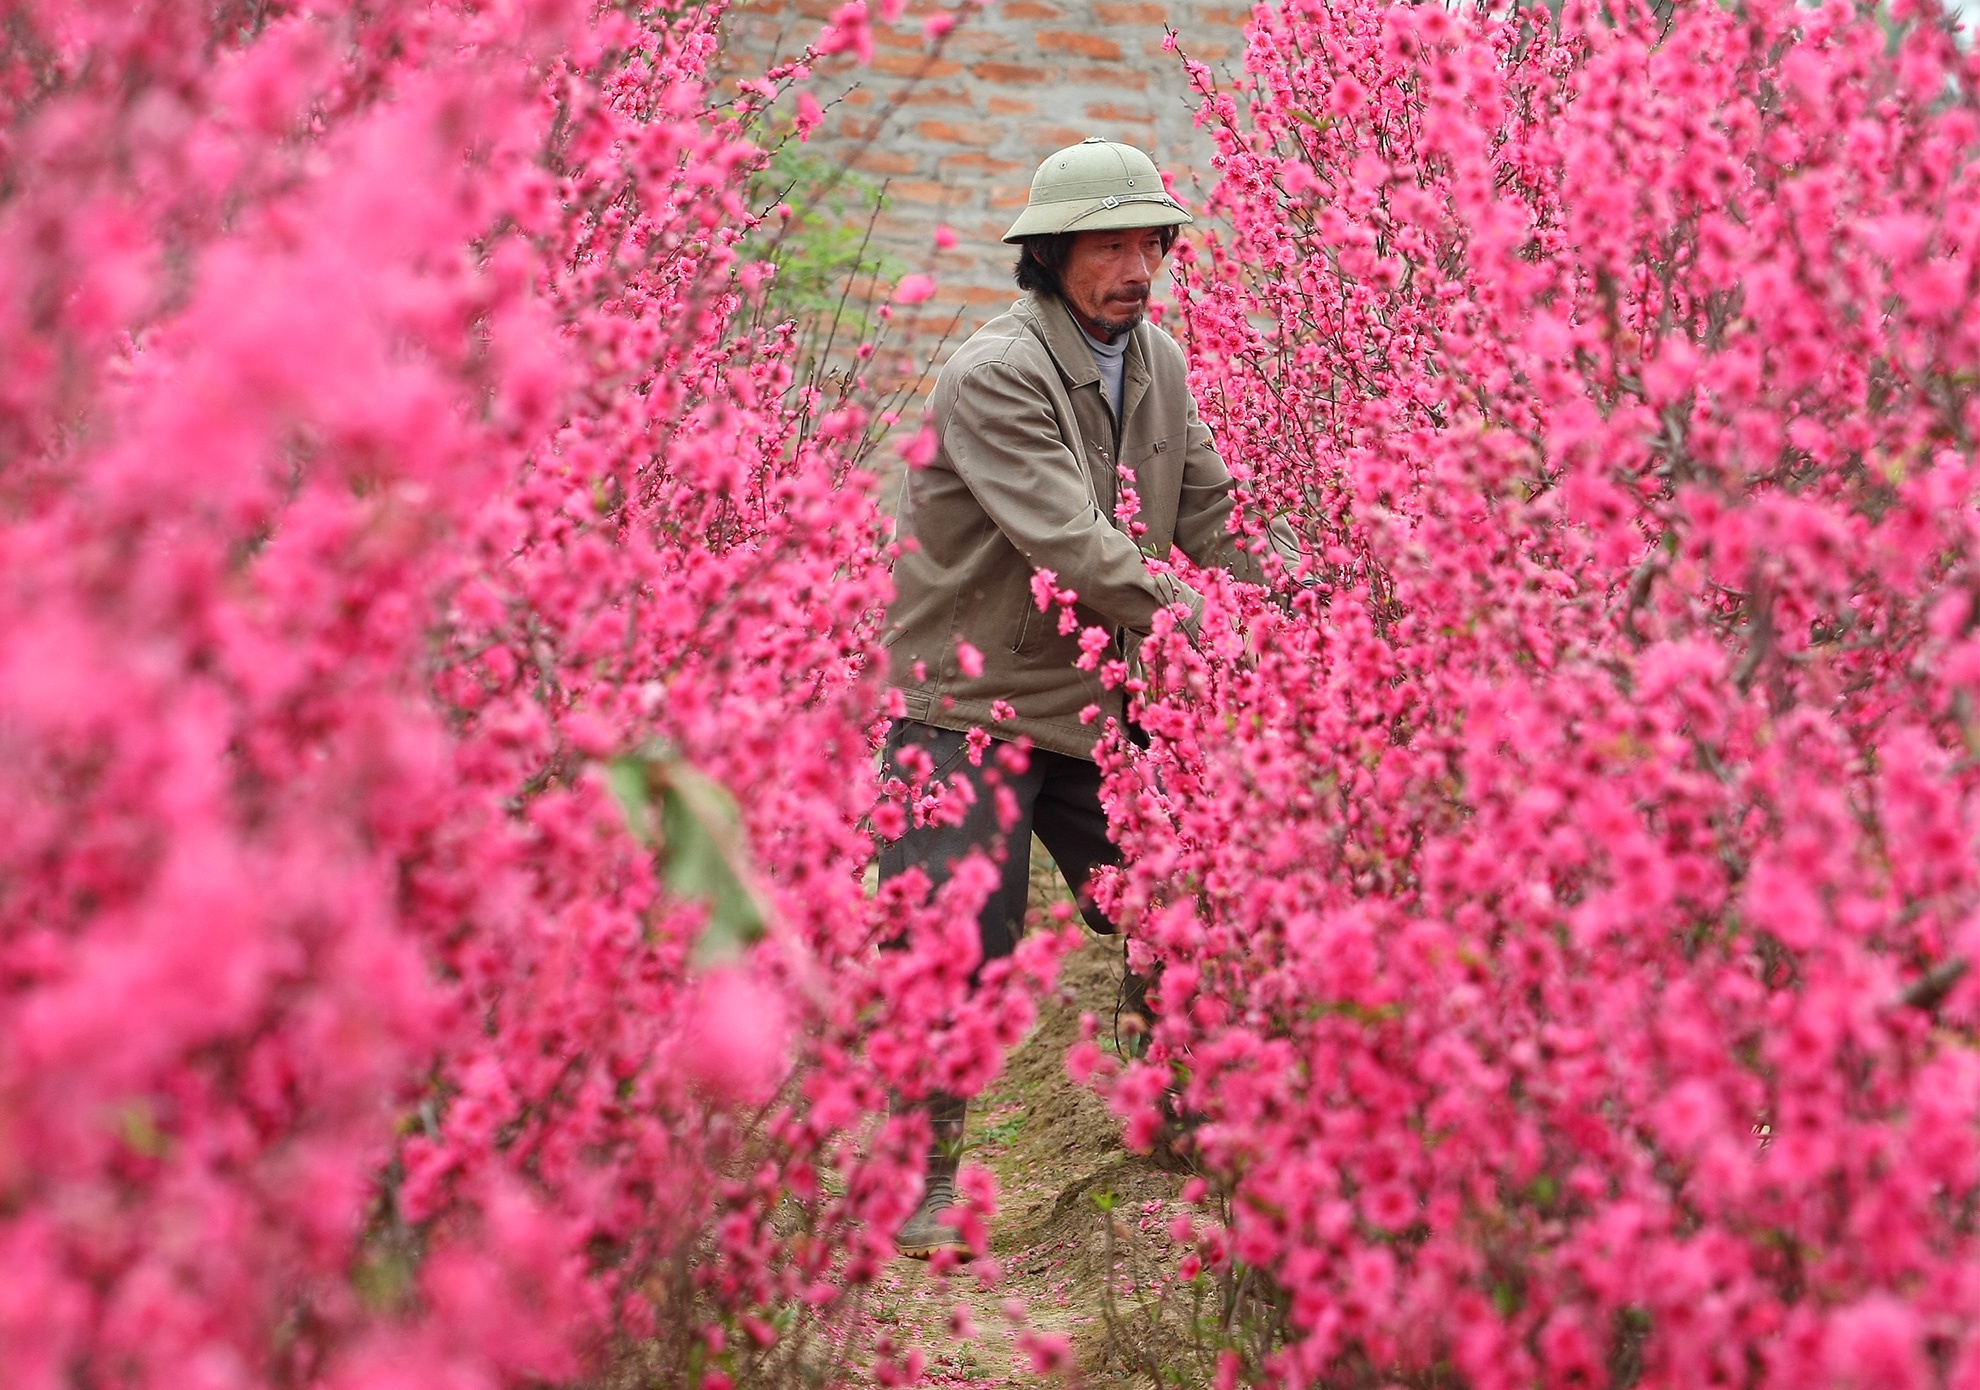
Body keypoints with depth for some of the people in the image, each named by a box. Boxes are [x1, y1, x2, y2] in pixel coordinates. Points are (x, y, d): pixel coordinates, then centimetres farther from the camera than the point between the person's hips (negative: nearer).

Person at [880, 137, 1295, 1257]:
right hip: (969, 701, -7)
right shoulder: (996, 373, -18)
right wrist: (1190, 618, -29)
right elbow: (1068, 542, -26)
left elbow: (1213, 516, 11)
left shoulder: (1158, 363, 8)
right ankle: (923, 1175, 7)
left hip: (1098, 701, 7)